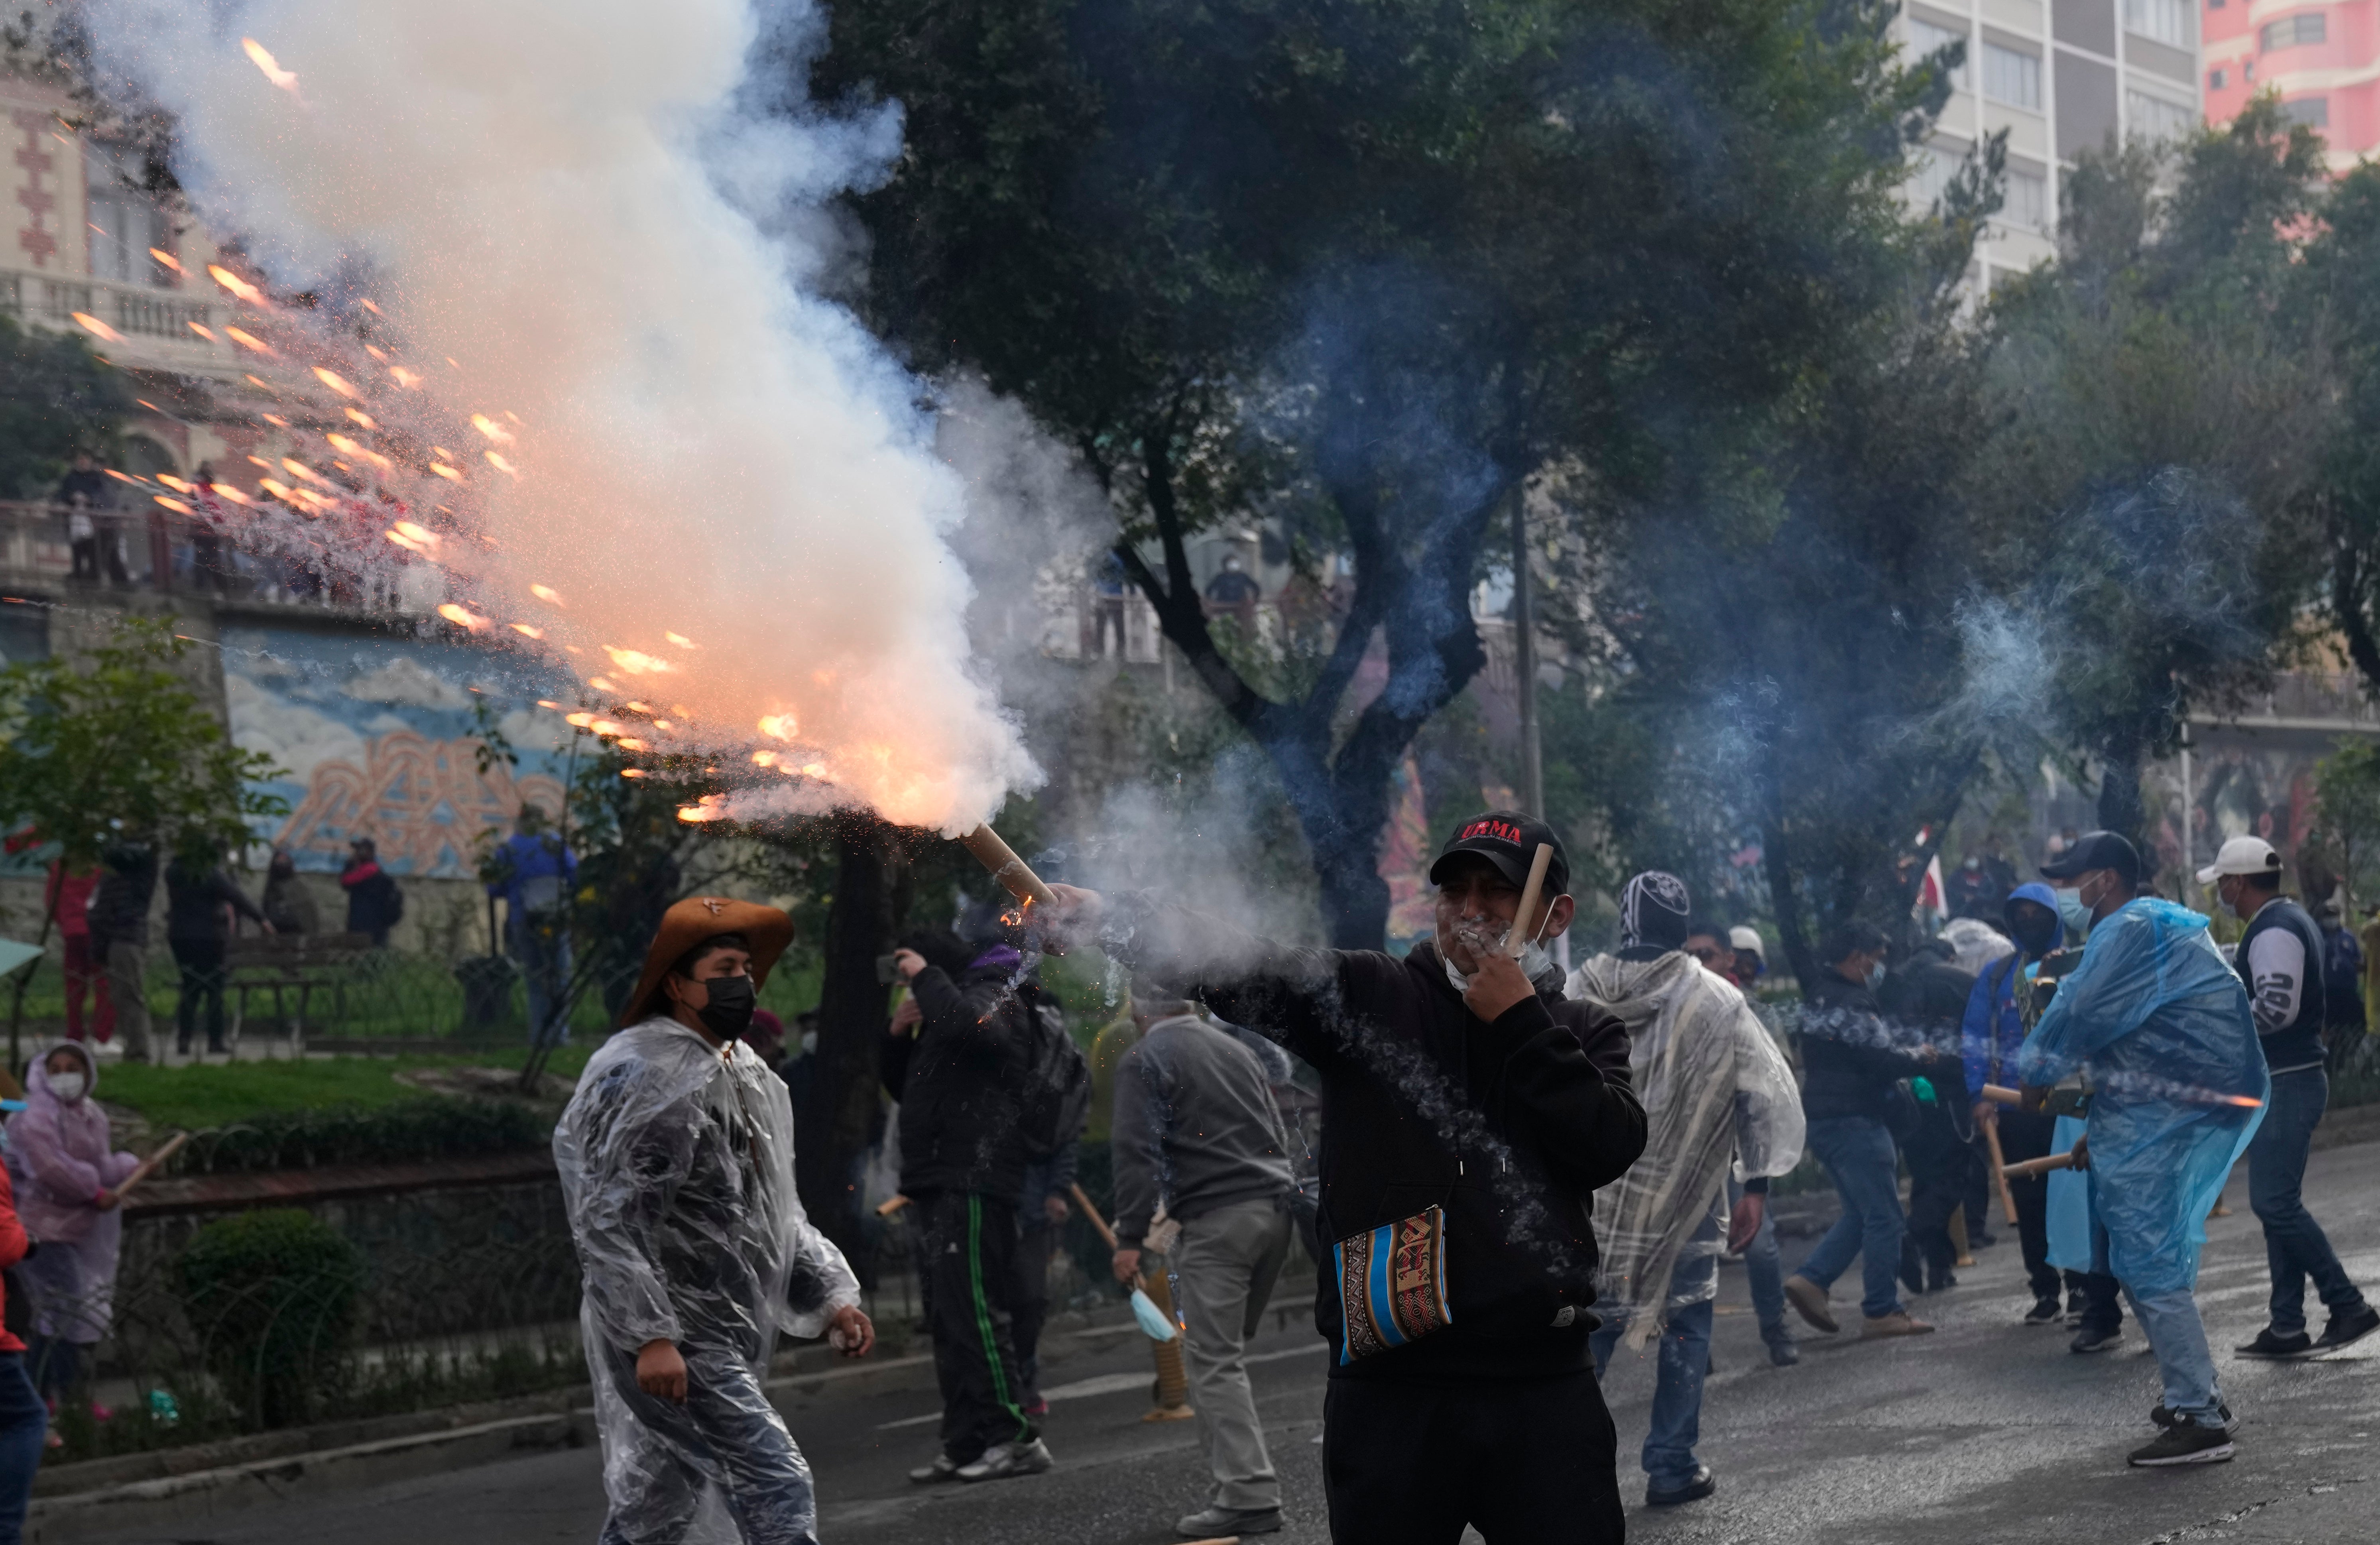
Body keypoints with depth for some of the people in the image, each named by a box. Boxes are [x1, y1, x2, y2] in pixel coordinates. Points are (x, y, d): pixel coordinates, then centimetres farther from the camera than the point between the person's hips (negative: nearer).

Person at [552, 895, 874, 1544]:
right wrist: (649, 1336, -24)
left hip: (733, 1340, 9)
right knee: (781, 1492, -16)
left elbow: (778, 1216, 22)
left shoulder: (750, 1078, 16)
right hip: (669, 1347, -9)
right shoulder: (637, 1074, -12)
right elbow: (606, 1218, -18)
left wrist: (833, 1296, 8)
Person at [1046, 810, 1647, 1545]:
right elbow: (1231, 966, -10)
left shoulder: (1583, 1034, 12)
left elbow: (1611, 1149, -6)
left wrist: (1521, 1023, -5)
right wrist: (1107, 918, -26)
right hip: (1391, 1390, -1)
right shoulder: (1369, 996, 6)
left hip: (1543, 1386, 1)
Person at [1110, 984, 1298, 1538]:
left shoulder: (1144, 1062, -2)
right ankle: (1235, 1474, 17)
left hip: (1213, 1219, -7)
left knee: (1214, 1361, -6)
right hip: (1274, 1209, 7)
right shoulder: (1237, 1050, 19)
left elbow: (1137, 1153, -11)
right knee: (1227, 1353, 16)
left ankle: (1249, 1496, -14)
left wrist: (1130, 1238, -12)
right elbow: (1279, 1134, 24)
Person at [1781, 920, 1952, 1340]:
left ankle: (1811, 1279, 7)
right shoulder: (1851, 1003, -16)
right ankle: (1881, 1312, 0)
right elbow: (1880, 1060, -21)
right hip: (1855, 1120, -10)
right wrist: (1918, 1060, -3)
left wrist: (1906, 1057, 12)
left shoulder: (1822, 999, 16)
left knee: (1861, 1213, 17)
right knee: (1884, 1218, -3)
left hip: (1825, 1119, 10)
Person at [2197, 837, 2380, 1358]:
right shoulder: (2289, 921, 17)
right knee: (2279, 1203, 10)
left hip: (2286, 1085, -11)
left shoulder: (2274, 932, -17)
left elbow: (2276, 1008, -26)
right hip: (2288, 1077, 11)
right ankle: (2287, 1326, 11)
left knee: (2276, 1202, -11)